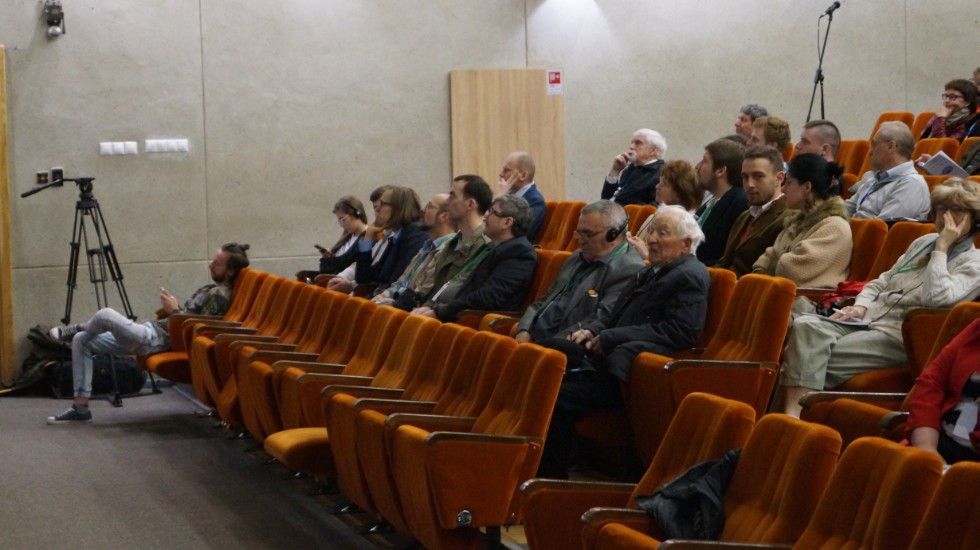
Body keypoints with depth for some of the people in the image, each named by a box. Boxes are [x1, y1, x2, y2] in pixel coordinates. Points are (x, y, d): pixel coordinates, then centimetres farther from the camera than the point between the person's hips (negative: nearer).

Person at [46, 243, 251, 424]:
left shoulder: (219, 295, -13)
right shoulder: (211, 289, 17)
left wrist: (174, 310, -8)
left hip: (158, 339, -11)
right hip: (152, 330, 11)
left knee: (105, 314, -25)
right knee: (81, 341, 5)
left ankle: (76, 328, 13)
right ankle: (80, 408, 1)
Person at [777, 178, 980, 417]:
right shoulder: (923, 242, 22)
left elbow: (936, 298, -18)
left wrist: (942, 248, -11)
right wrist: (860, 306, 5)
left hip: (901, 336, -6)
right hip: (868, 319, 7)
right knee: (805, 326, -25)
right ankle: (790, 414, -36)